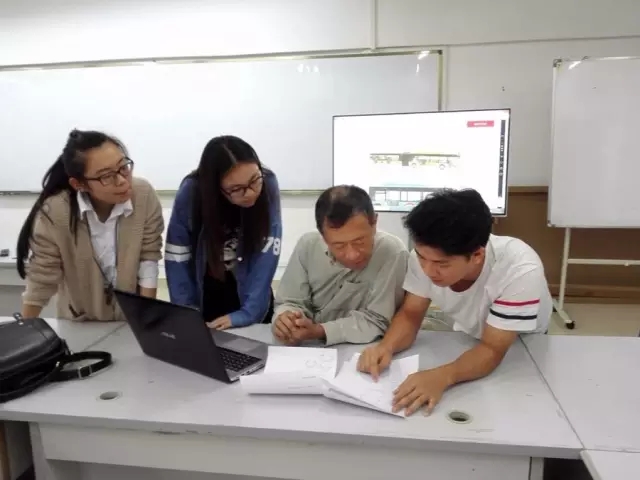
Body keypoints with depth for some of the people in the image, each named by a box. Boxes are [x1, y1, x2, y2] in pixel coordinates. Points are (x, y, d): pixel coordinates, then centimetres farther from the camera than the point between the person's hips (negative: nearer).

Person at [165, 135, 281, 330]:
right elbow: (177, 257, -19)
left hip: (249, 290, 0)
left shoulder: (268, 184, -25)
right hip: (203, 291, 0)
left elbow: (267, 253, -26)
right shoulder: (191, 192, -26)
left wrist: (248, 312, -30)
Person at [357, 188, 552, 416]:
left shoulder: (521, 271, -33)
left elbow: (492, 350, -30)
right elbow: (411, 313, -14)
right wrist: (387, 346, -34)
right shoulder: (427, 254, -24)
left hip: (521, 350, -2)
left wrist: (443, 377, -48)